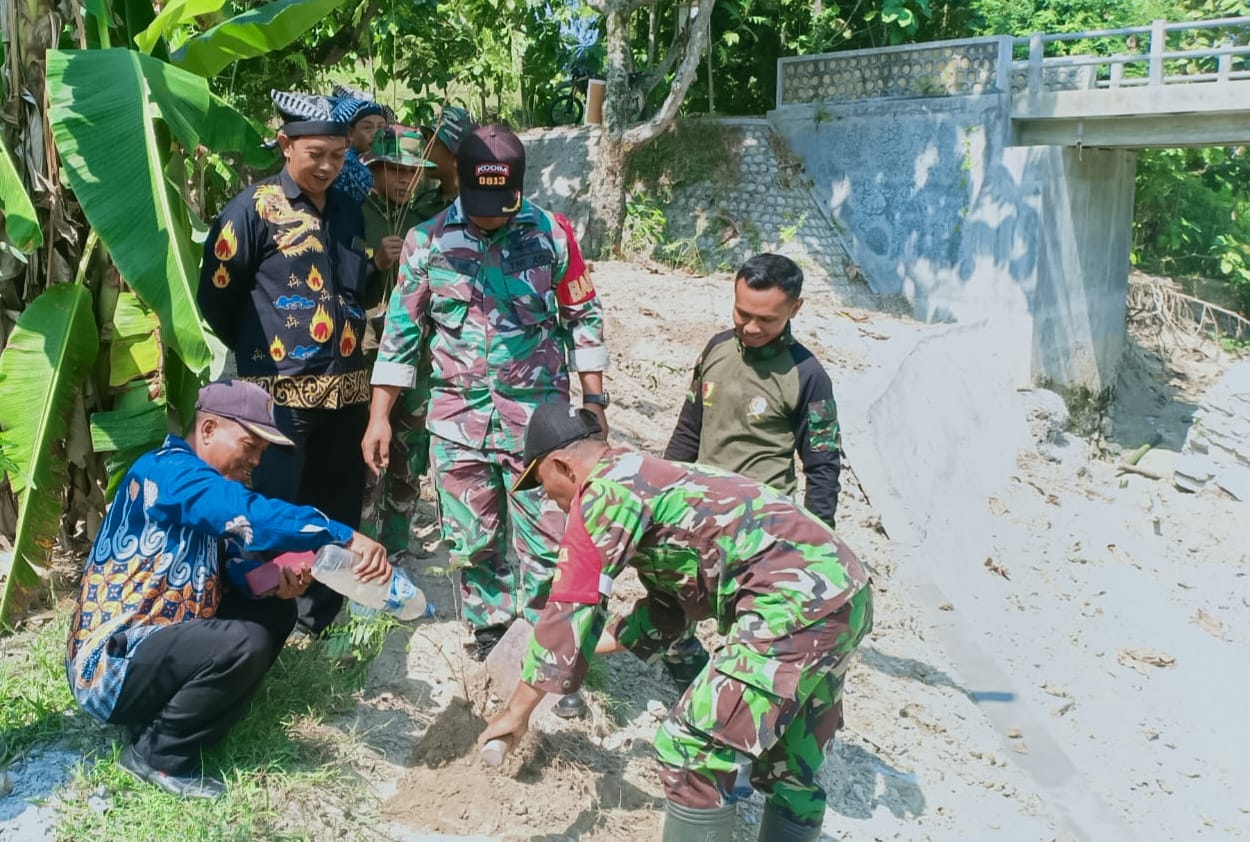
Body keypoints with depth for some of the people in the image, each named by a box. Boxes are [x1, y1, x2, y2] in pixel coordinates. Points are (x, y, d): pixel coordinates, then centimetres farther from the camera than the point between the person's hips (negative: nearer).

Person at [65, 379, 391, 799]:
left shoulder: (209, 489, 12)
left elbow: (236, 574, 10)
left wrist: (276, 583, -12)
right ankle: (157, 753, -6)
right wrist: (347, 537, -39)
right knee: (244, 645, -29)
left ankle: (169, 717, 8)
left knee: (274, 611, 8)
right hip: (112, 664, -10)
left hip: (156, 642, 10)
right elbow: (249, 516, -36)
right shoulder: (167, 471, -19)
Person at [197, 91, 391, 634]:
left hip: (346, 387, 6)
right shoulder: (255, 207, -6)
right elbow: (216, 296, -5)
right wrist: (259, 351, 6)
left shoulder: (348, 210, 13)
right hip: (282, 392, -6)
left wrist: (378, 263, 3)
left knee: (339, 512, 13)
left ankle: (321, 619, 28)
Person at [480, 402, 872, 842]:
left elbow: (570, 610, -5)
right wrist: (593, 643, 32)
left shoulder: (605, 491, -5)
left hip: (796, 603, -10)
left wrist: (517, 710, 4)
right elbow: (668, 608, 29)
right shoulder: (652, 478, 23)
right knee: (791, 763, 23)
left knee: (692, 751, 0)